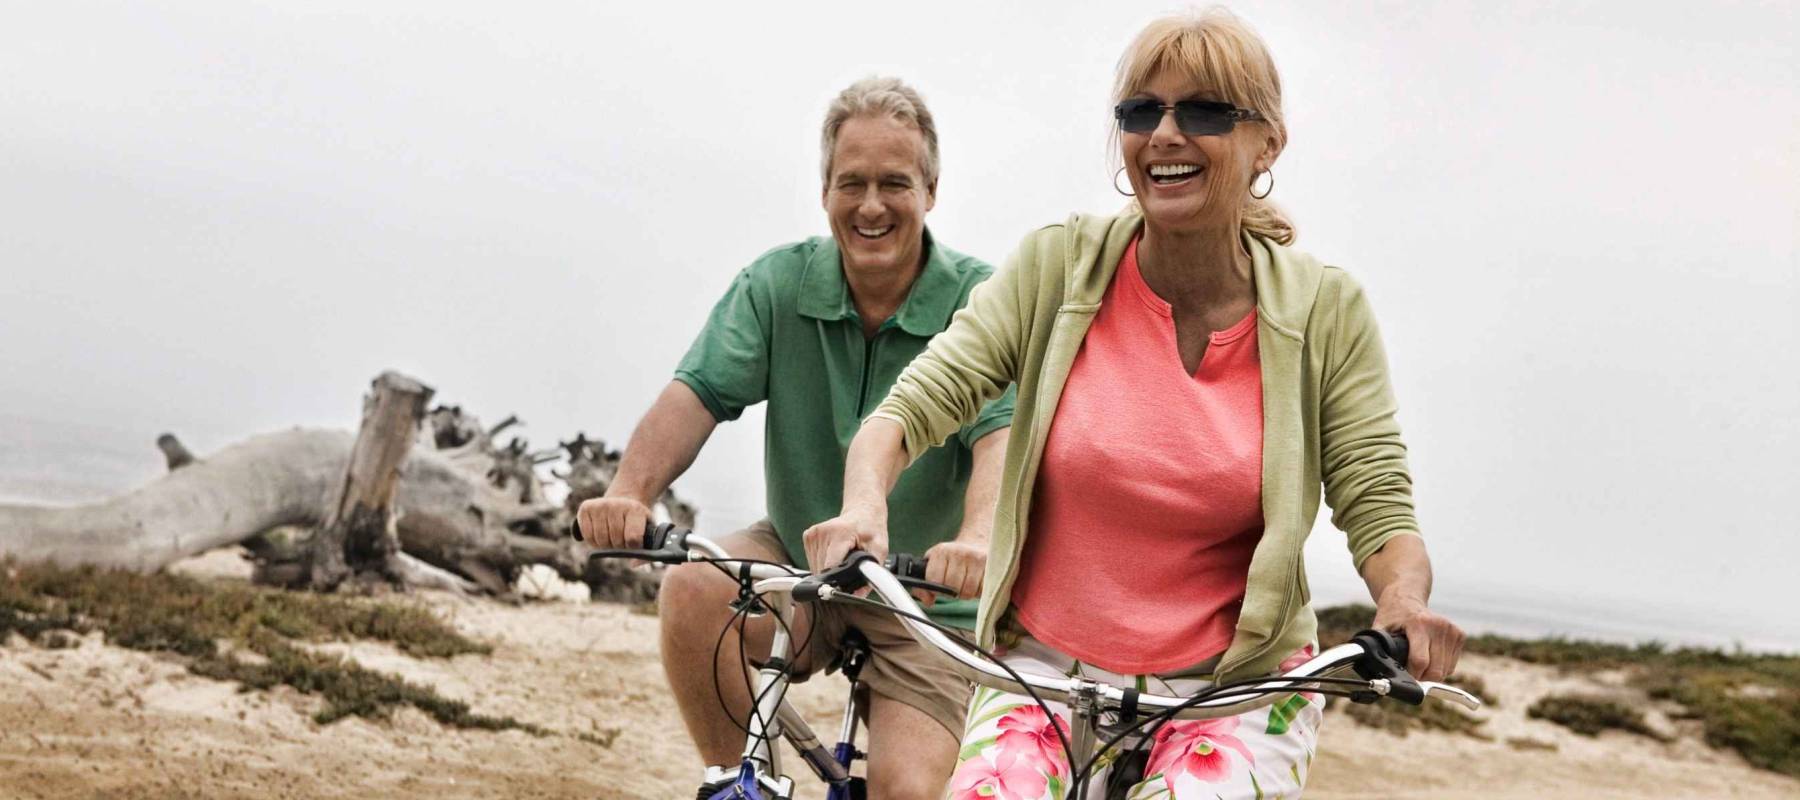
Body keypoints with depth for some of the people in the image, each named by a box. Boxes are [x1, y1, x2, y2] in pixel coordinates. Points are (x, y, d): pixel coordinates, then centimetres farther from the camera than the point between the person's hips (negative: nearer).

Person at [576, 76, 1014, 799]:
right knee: (693, 586, -29)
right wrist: (630, 491, -36)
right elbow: (698, 392, -15)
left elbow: (1001, 435, -27)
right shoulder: (778, 285, -4)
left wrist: (976, 539, -49)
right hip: (799, 567, 2)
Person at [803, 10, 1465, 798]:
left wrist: (1404, 605, -26)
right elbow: (911, 406, -9)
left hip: (1237, 686, 0)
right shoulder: (1057, 268, -4)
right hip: (1044, 666, 1)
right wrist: (863, 507, -29)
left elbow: (1380, 509, -4)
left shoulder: (1325, 312, -4)